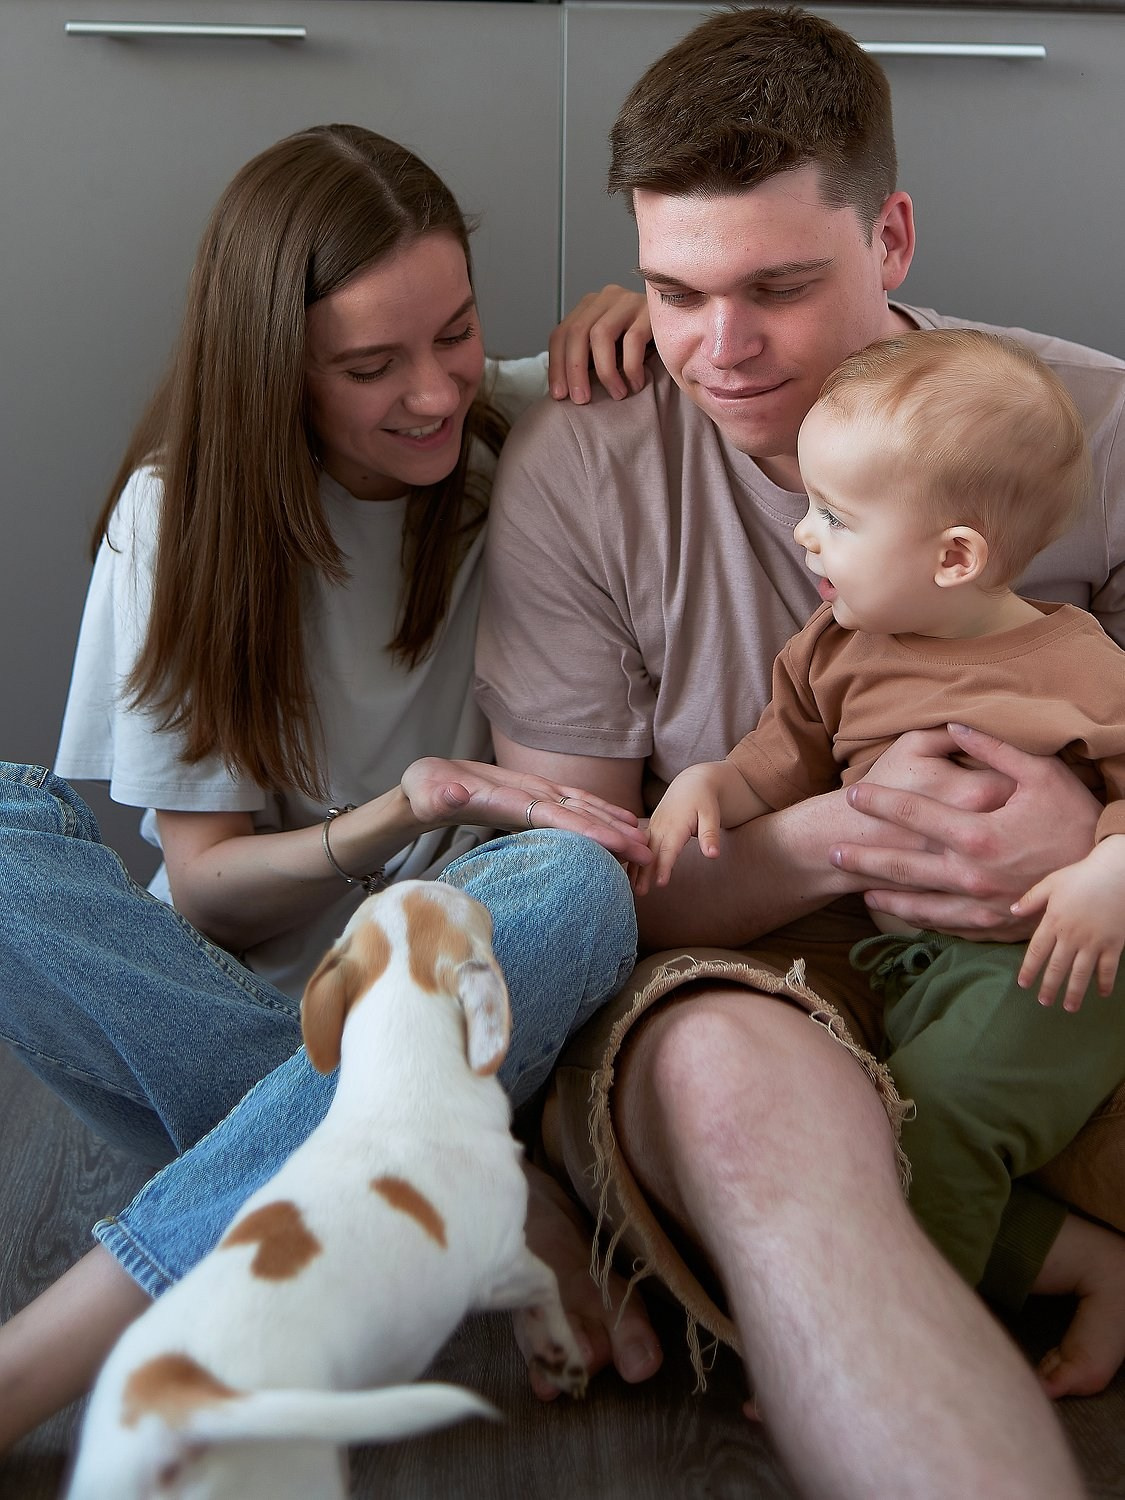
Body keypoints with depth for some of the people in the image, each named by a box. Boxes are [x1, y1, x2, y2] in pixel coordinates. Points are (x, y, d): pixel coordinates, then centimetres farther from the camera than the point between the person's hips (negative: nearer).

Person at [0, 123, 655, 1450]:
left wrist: (645, 312, -10)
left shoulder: (525, 430, -1)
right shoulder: (183, 510, -4)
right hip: (232, 986, 0)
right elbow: (204, 886, -6)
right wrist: (398, 820, -26)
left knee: (574, 886, -35)